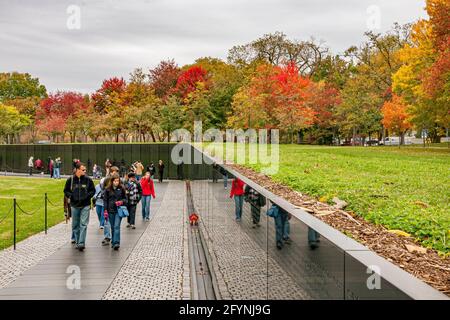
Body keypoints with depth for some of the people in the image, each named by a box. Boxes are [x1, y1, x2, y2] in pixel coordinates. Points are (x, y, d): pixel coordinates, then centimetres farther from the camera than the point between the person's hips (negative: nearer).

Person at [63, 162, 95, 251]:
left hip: (85, 205, -2)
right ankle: (77, 242, 23)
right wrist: (70, 196, -6)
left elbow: (93, 190, 6)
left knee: (83, 224, -10)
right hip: (74, 205, 2)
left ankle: (81, 243, -11)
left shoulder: (88, 180, -2)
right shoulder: (70, 180, -1)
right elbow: (66, 190, 10)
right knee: (75, 225, 10)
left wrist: (87, 196, -9)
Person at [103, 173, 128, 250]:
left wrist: (121, 202, -13)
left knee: (117, 226, -11)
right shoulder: (108, 189, 2)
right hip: (111, 211, 2)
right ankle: (113, 242, 21)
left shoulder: (122, 189, 2)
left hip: (119, 210, -2)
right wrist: (105, 210, -2)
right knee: (112, 227, 10)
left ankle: (116, 243, -13)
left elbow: (125, 199, 9)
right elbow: (105, 200, 5)